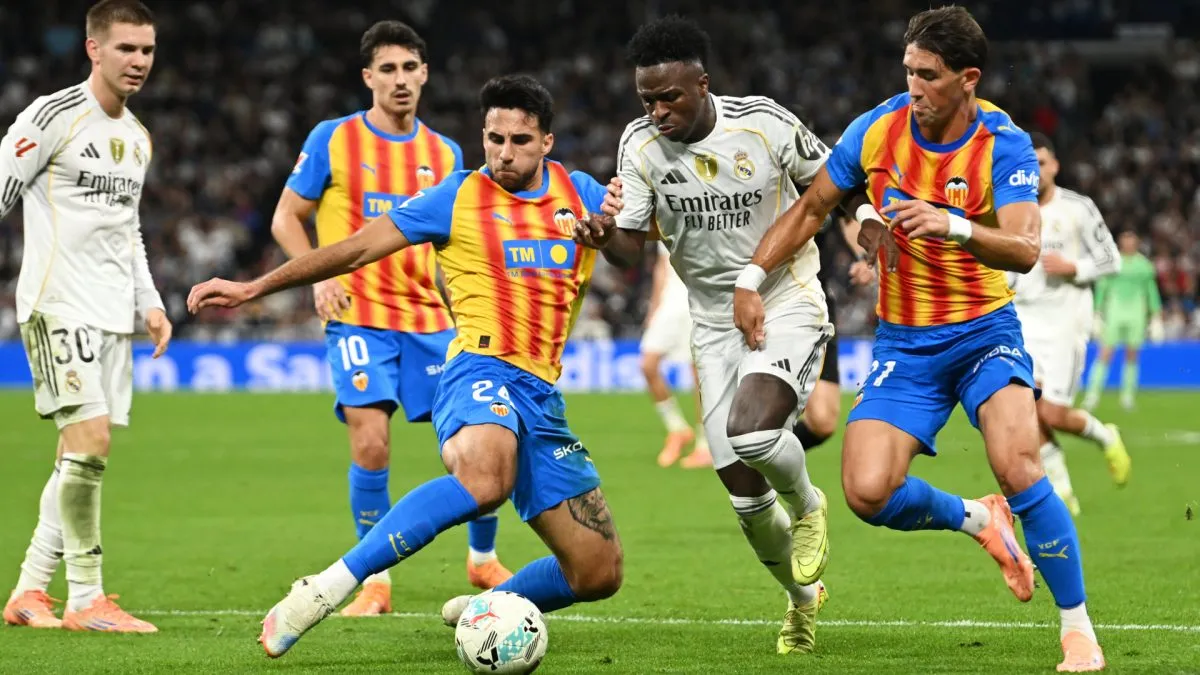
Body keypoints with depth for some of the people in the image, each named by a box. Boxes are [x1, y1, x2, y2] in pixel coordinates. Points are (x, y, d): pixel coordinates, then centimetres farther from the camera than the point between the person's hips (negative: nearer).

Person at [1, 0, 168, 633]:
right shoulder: (52, 116, -8)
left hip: (112, 315, 8)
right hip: (58, 305, -8)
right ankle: (87, 598, -10)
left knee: (80, 458, 6)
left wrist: (149, 302, 18)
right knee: (89, 440, -16)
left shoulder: (138, 138, 16)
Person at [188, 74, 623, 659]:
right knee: (484, 479, -41)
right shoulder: (459, 197, 4)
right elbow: (357, 249, 6)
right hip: (481, 370, -5)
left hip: (543, 393, 5)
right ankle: (325, 591, -37)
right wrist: (253, 288, 4)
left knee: (598, 574, 2)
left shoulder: (581, 195, 14)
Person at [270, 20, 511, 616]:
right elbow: (286, 218, 4)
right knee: (370, 444, -16)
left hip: (431, 321, 3)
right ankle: (375, 581, -1)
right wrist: (319, 276, -11)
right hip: (358, 318, -3)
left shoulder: (445, 154, 10)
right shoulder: (333, 141, 0)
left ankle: (483, 561, 22)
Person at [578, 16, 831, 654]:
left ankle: (806, 504, 4)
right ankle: (802, 596, 30)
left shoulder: (765, 123, -15)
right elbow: (631, 247, -8)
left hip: (788, 304, -4)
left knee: (751, 433, -31)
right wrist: (605, 237, -30)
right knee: (744, 493, 3)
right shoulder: (640, 144, -9)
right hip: (715, 321, 4)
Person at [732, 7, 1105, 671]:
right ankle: (976, 520, 17)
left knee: (1017, 465, -27)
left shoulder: (1005, 146, -15)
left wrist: (953, 225, -46)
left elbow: (1024, 252, -29)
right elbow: (809, 209, 7)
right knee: (868, 492, -16)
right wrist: (751, 279, -1)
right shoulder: (877, 129, -7)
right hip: (904, 343, 3)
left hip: (985, 331, -3)